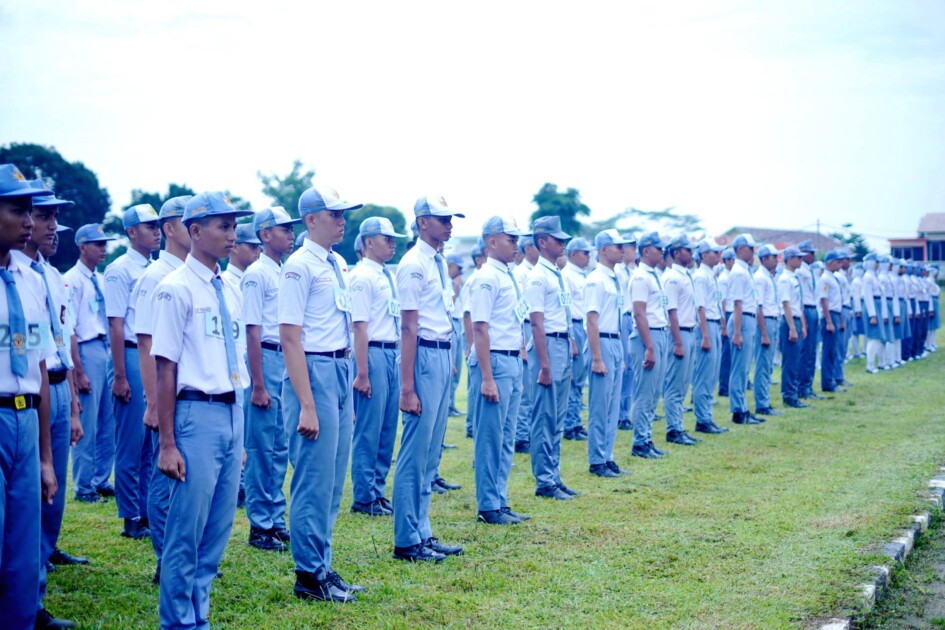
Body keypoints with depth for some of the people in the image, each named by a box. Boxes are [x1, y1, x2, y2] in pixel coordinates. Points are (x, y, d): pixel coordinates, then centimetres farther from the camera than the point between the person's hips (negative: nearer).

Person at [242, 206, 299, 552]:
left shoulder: (285, 274, 14)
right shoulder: (256, 274, -10)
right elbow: (253, 331, -14)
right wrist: (258, 385, -17)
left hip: (290, 360, 8)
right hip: (268, 358, -8)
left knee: (280, 447, 12)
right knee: (262, 448, -2)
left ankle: (276, 520, 20)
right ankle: (259, 527, 5)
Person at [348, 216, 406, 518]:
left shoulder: (389, 276, 15)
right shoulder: (362, 276, -11)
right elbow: (360, 326, -16)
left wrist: (399, 357, 12)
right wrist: (362, 373, -20)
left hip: (393, 355, 9)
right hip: (374, 354, -8)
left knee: (388, 430, 13)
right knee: (369, 430, -1)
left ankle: (378, 491, 22)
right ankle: (363, 498, 8)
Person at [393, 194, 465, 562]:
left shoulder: (439, 263, 15)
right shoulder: (414, 265, -12)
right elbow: (409, 327, -16)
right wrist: (407, 388, -19)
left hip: (444, 357, 9)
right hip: (425, 356, -9)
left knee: (430, 454, 14)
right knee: (415, 453, -3)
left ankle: (422, 534, 22)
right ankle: (406, 541, 5)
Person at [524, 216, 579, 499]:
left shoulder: (558, 274, 15)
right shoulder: (537, 277, -12)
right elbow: (537, 323, -17)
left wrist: (570, 353, 17)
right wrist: (544, 365, -20)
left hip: (564, 345, 9)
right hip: (548, 345, -9)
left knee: (557, 419, 13)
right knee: (545, 418, -3)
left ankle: (554, 477, 19)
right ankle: (544, 481, 3)